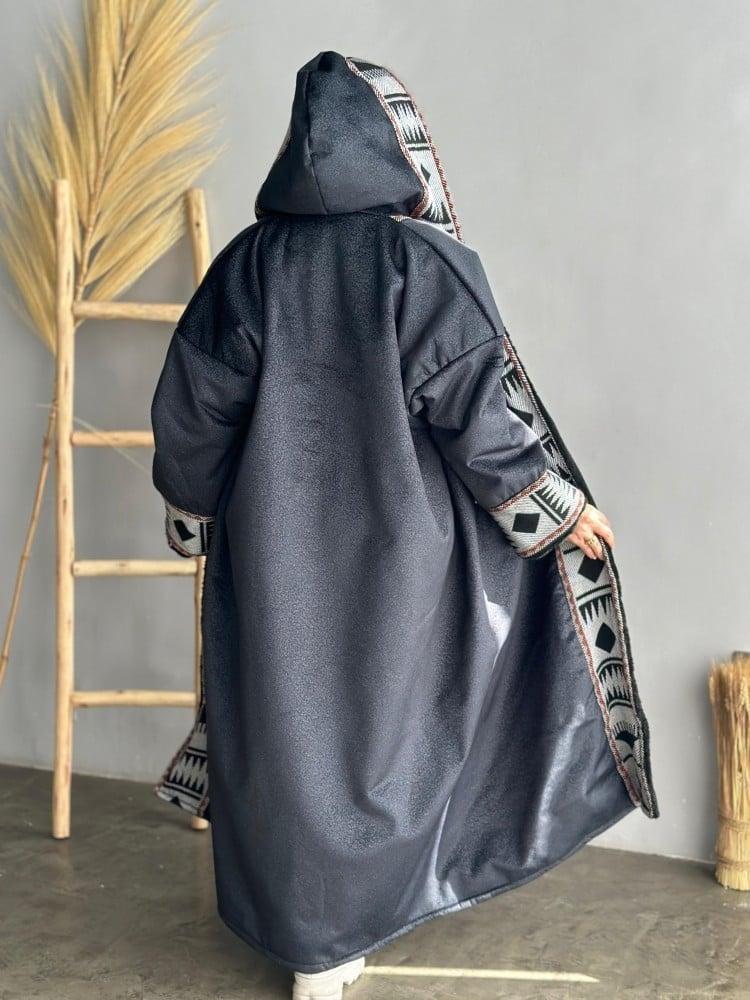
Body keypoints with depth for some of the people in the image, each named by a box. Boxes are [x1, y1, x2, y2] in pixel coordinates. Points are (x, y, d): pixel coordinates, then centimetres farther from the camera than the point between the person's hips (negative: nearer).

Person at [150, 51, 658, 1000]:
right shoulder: (425, 262, -12)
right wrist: (561, 507, 0)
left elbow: (191, 407, 1)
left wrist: (195, 513, 16)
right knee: (374, 718, 13)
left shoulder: (248, 262, -2)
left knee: (285, 720, 14)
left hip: (274, 546, 3)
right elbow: (479, 404, -12)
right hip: (394, 544, -2)